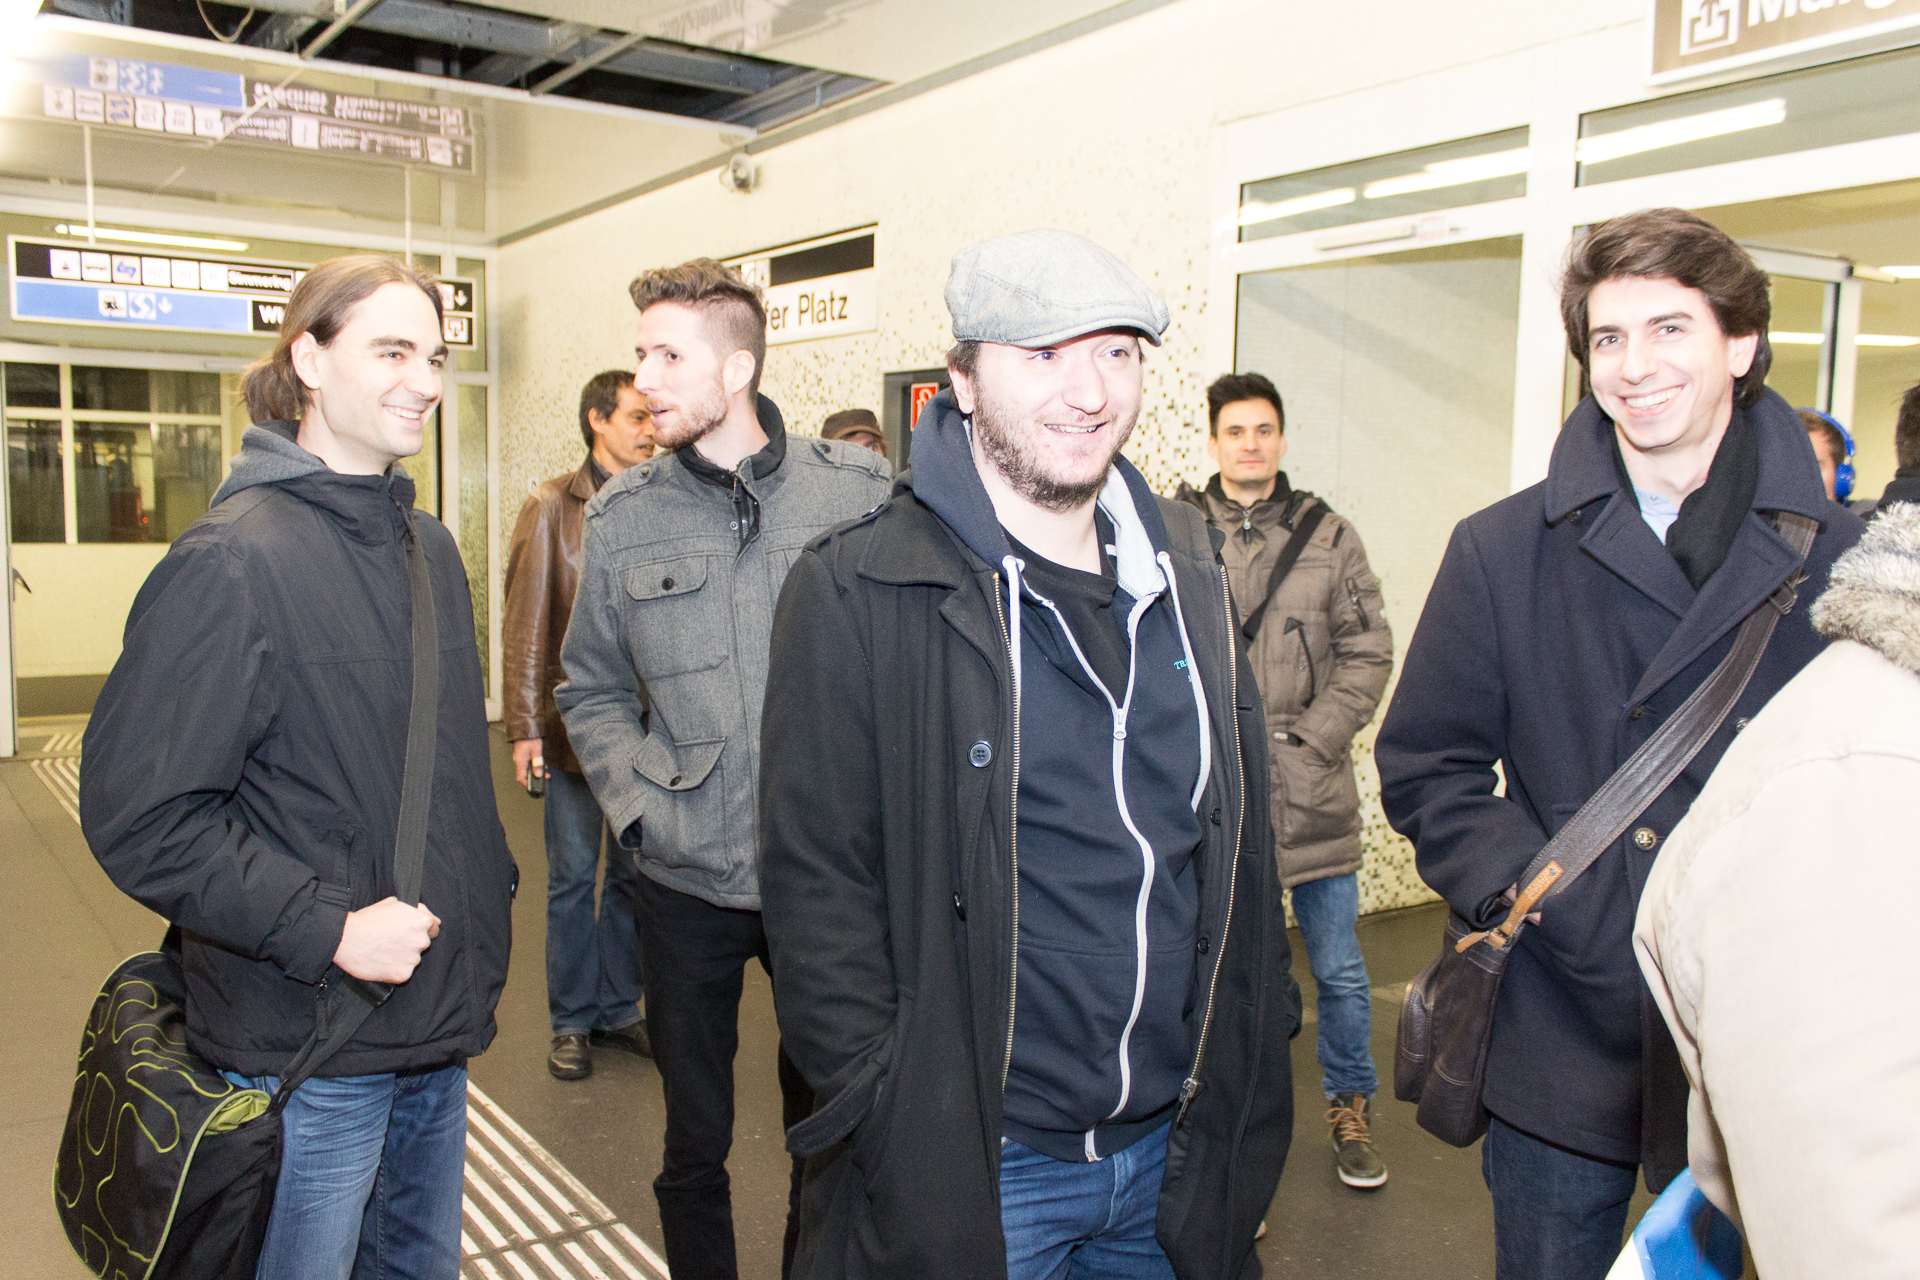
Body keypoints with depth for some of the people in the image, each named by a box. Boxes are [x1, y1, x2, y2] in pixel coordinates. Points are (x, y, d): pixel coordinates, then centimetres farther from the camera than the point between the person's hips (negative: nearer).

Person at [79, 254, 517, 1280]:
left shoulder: (429, 546, 8)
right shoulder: (235, 559, -17)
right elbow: (138, 815, -20)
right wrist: (330, 931, -22)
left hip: (440, 1028, 7)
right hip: (308, 1045, -7)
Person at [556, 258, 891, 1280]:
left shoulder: (860, 492, -6)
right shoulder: (622, 515, 0)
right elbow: (591, 691, 8)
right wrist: (640, 805, -4)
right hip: (688, 879, 1)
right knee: (695, 1143, 15)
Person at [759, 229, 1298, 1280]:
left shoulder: (1184, 570, 5)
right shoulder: (858, 592, -14)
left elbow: (1240, 831, 11)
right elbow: (816, 884, -13)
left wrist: (1258, 1044, 10)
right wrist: (889, 1123, -15)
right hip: (972, 1170, -5)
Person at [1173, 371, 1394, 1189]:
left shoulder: (1329, 537, 5)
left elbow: (1368, 653, 3)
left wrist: (1311, 738, -7)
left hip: (1312, 792, 1)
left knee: (1339, 969, 12)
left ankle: (1350, 1106, 34)